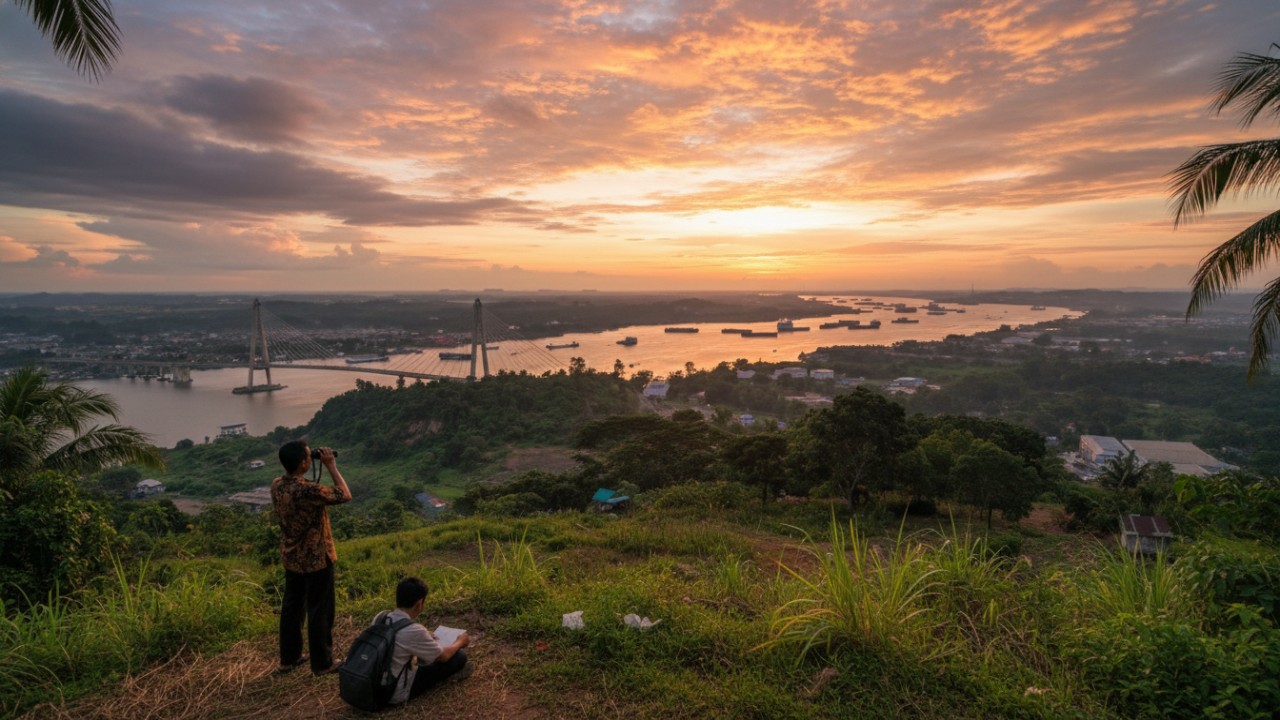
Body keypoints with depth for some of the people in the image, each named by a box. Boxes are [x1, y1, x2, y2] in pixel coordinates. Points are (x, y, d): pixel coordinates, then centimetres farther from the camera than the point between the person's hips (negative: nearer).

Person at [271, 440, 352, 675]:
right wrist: (331, 466, -14)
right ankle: (322, 663, 21)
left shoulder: (276, 485, -6)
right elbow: (345, 495, -19)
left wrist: (323, 468, 3)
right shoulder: (308, 490, -31)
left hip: (291, 557, 8)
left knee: (292, 606, 20)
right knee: (320, 611, 7)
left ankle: (288, 658, 34)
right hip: (316, 559, -8)